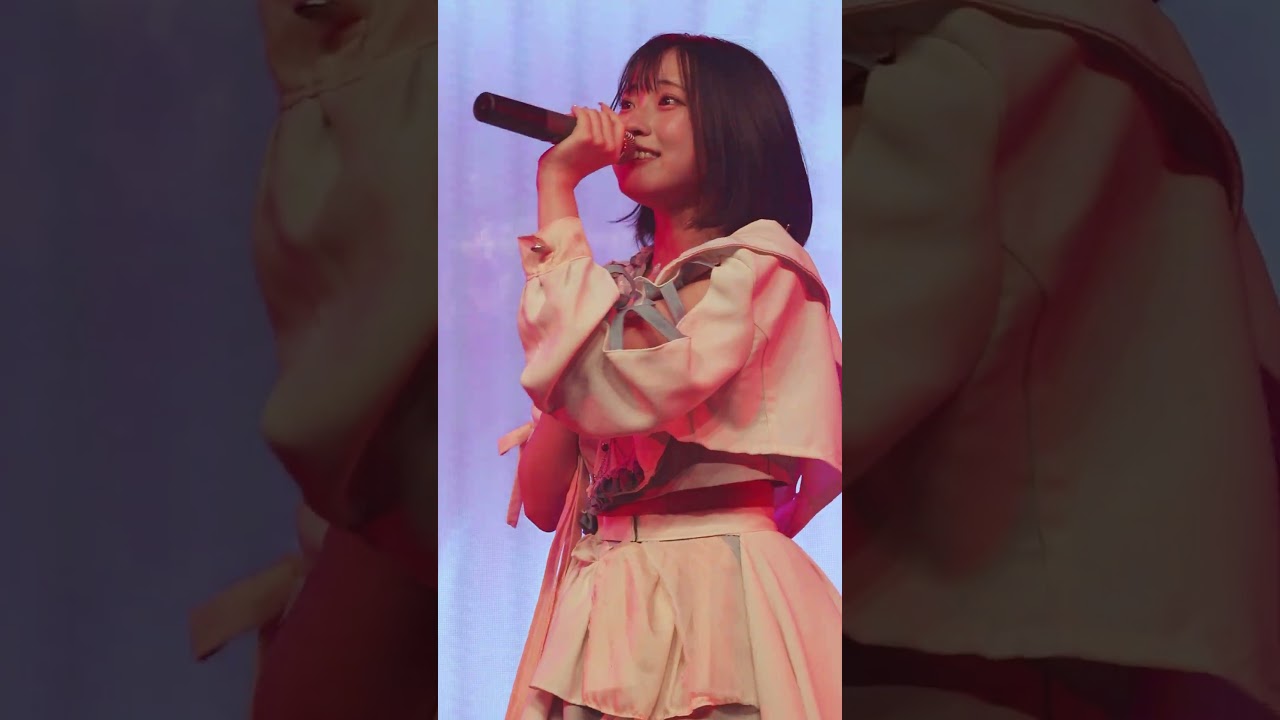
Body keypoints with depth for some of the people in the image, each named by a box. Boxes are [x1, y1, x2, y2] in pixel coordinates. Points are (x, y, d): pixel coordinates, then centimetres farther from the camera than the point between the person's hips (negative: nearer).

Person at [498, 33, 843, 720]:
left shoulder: (759, 265, -7)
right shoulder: (619, 289, 14)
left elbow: (606, 389, -22)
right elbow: (541, 499, 7)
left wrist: (557, 191, -13)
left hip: (709, 597, -6)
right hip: (597, 604, 7)